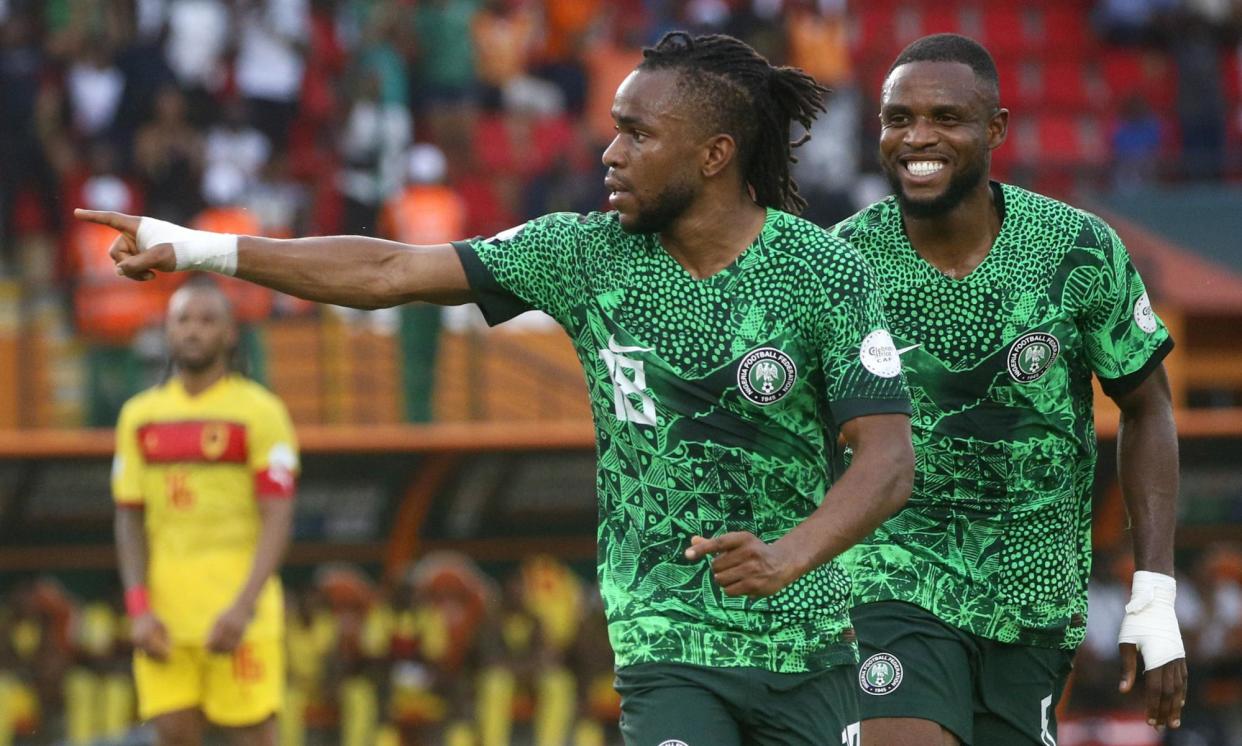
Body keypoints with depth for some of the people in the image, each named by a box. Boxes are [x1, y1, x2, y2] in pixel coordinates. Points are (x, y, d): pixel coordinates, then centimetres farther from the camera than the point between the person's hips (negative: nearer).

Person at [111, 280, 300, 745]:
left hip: (238, 607, -4)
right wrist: (139, 611, -2)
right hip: (163, 609, 4)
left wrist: (242, 608, -21)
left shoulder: (259, 412, -3)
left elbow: (278, 520, -9)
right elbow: (129, 521, 12)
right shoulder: (139, 415, 12)